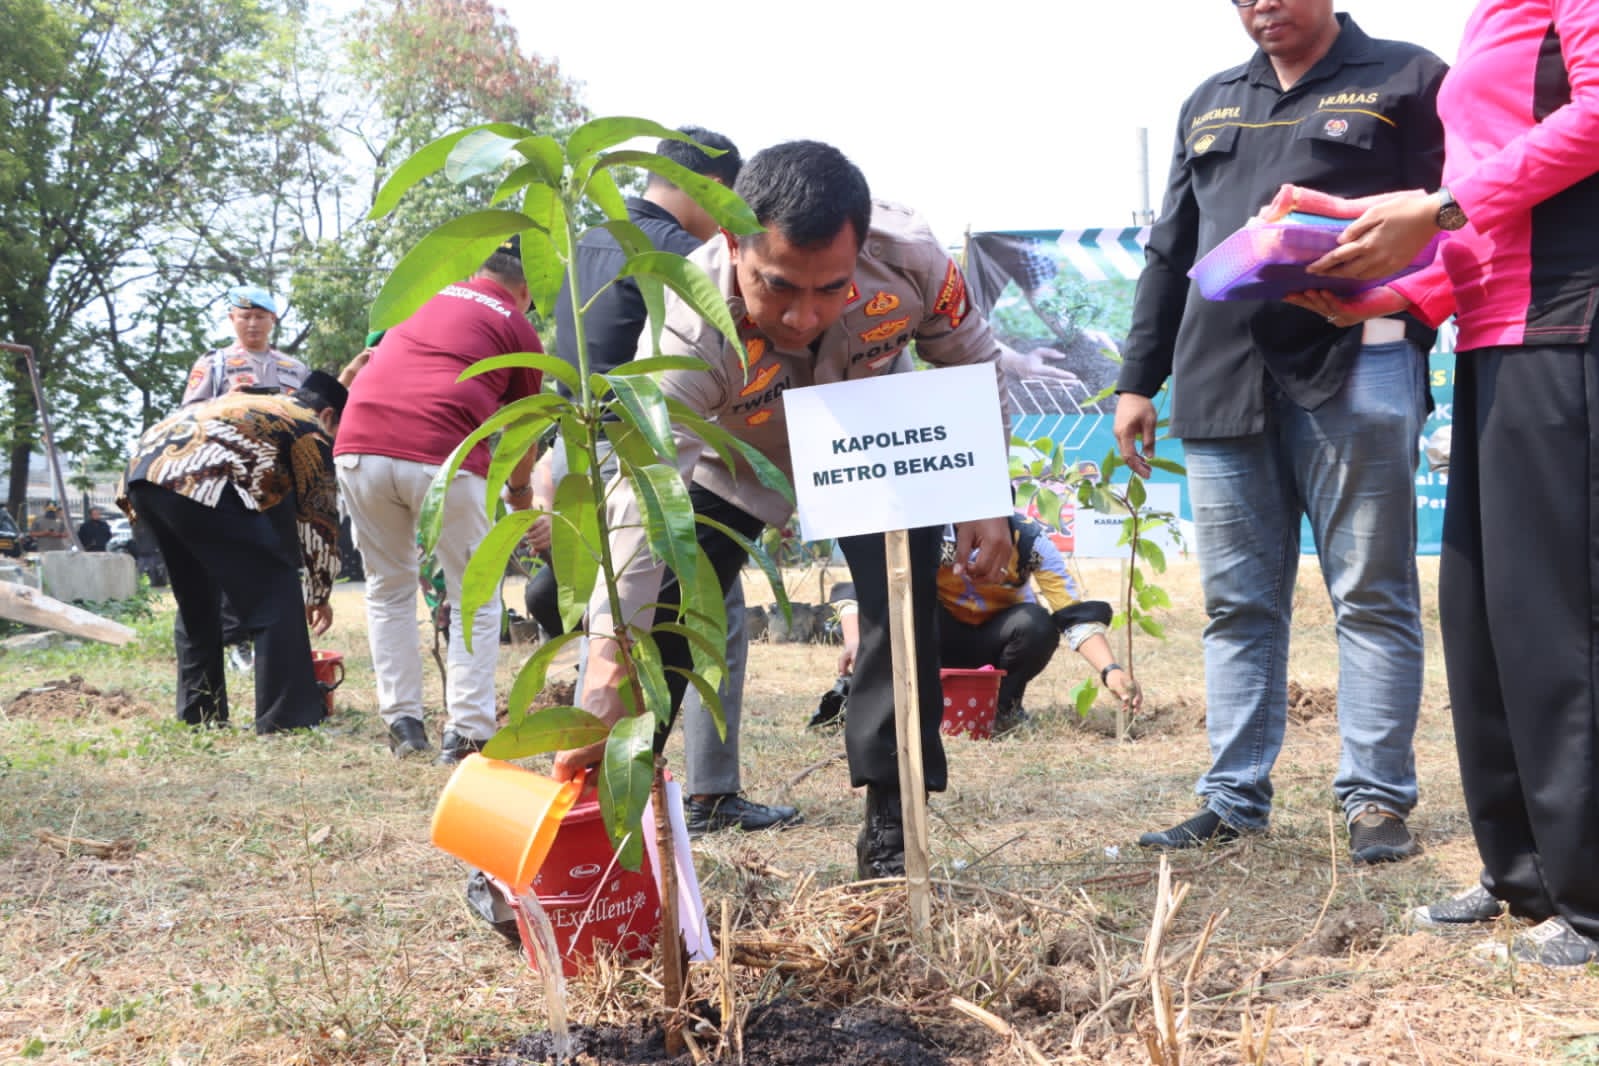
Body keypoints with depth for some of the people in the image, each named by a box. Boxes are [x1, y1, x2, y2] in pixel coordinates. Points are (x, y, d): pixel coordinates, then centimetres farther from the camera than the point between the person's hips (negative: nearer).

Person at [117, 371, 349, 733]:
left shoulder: (245, 402, 37)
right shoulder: (311, 429, 15)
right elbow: (319, 519, 16)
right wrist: (319, 595, 26)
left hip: (143, 468, 8)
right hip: (201, 481, -8)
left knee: (195, 599, 23)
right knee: (274, 590, 2)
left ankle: (198, 712, 27)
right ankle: (287, 714, 0)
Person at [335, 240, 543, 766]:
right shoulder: (519, 328, 14)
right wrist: (520, 492, 37)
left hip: (358, 446, 4)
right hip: (444, 457, -4)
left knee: (388, 587, 20)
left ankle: (403, 724, 18)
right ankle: (466, 733, 4)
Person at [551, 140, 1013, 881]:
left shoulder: (911, 259, -35)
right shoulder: (691, 327, -42)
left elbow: (973, 367, -12)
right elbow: (645, 494, -51)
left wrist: (986, 502, -13)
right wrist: (609, 658, -59)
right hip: (735, 461, -1)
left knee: (904, 612, -14)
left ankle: (889, 834, -1)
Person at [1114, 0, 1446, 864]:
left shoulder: (1406, 79, 8)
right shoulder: (1209, 104, 23)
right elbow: (1169, 254, 23)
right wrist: (1138, 381, 17)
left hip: (1354, 366, -4)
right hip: (1219, 380, 5)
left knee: (1371, 595, -1)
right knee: (1238, 604, 5)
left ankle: (1377, 798, 5)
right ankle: (1234, 800, 10)